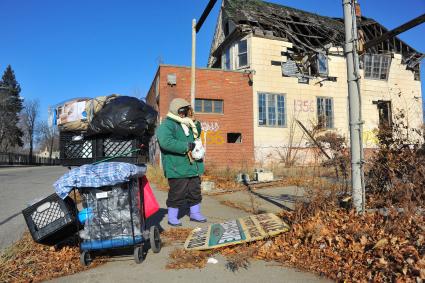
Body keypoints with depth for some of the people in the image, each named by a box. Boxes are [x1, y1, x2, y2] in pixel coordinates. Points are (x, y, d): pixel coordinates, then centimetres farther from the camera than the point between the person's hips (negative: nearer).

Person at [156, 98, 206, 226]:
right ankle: (172, 217, 17)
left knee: (195, 191, 16)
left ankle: (195, 213, 32)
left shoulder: (185, 125, 16)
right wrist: (187, 146, -26)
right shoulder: (166, 125, -12)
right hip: (177, 168, -8)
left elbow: (196, 135, 31)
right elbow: (166, 142, -29)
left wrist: (195, 123, 11)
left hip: (193, 166, 8)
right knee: (177, 193, -1)